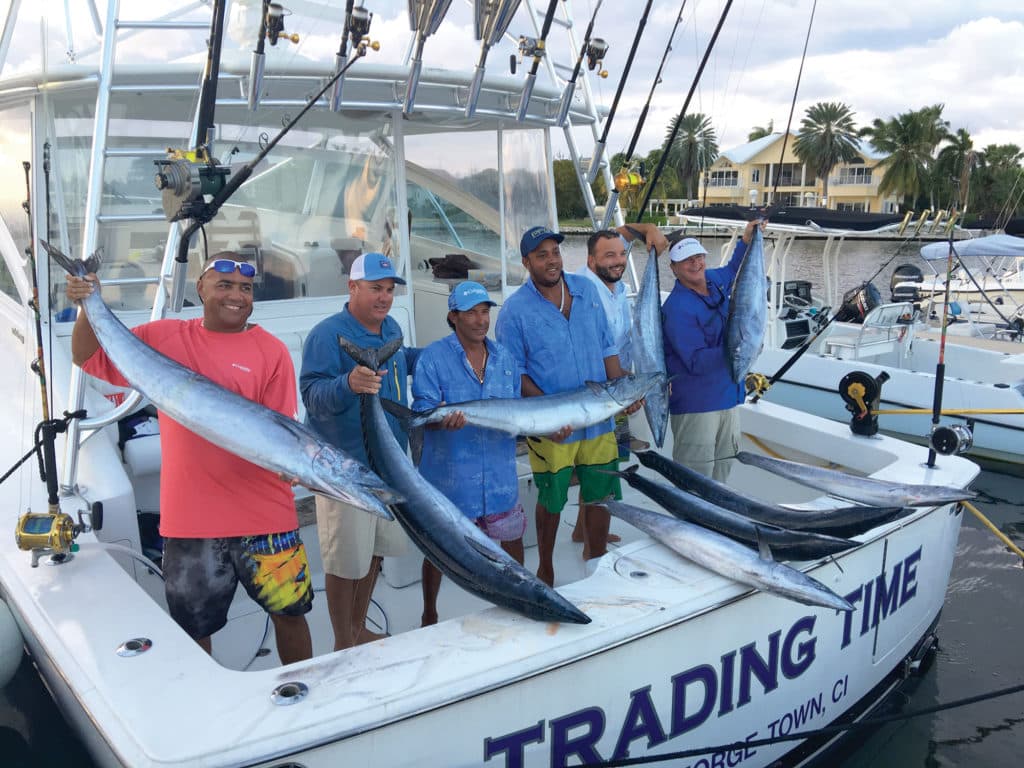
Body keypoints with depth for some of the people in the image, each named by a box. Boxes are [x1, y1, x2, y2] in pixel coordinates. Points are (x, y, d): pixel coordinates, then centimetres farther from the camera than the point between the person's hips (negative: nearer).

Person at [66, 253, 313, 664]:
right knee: (192, 629, 15)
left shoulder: (271, 351, -2)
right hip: (188, 520, 2)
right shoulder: (163, 337, 6)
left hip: (263, 518, -2)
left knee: (288, 612, 10)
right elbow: (88, 357, 11)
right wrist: (88, 308, -5)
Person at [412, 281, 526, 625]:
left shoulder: (503, 357, 8)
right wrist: (441, 419, -36)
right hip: (448, 476, -4)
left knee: (512, 538, 17)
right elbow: (422, 409, -15)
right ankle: (429, 617, 32)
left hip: (499, 474, 4)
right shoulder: (433, 357, -8)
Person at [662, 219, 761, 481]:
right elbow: (696, 362, -24)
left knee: (724, 465, 20)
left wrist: (746, 240, 15)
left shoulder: (714, 281, 5)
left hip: (728, 395, 9)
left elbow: (734, 270, 30)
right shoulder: (677, 308, -21)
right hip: (696, 405, -8)